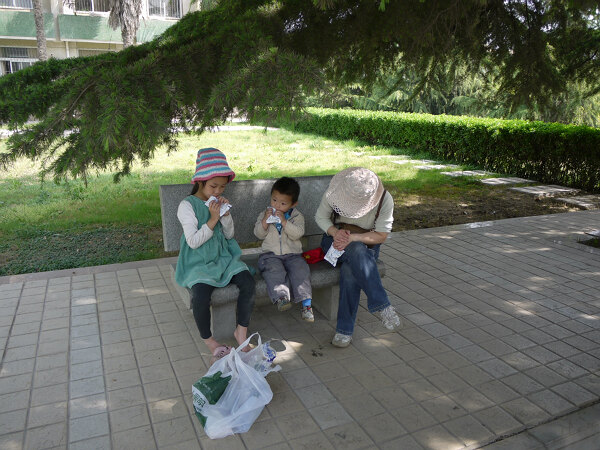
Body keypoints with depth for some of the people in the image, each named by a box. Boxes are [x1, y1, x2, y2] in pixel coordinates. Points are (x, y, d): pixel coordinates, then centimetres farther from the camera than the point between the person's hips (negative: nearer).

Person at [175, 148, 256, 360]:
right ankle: (207, 339, -4)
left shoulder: (220, 202, 9)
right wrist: (212, 220, -19)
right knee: (201, 295, -31)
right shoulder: (187, 205, -9)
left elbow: (229, 235, 11)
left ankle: (241, 330, -1)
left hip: (223, 257, 5)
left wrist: (226, 215, -6)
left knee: (248, 282, -20)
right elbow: (193, 241, -14)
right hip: (198, 263, -5)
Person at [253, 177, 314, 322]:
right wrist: (265, 220, -12)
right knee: (274, 270, -31)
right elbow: (259, 234, 4)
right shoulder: (264, 214, 11)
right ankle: (280, 297, -42)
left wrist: (284, 221, -19)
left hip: (292, 254, 0)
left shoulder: (297, 216, 6)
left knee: (300, 269, -26)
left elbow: (297, 233, -10)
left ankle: (306, 303, -28)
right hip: (270, 254, 1)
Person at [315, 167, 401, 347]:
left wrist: (352, 237, -29)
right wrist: (336, 232, -25)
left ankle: (345, 329, -23)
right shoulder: (335, 190, -18)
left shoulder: (385, 200, -20)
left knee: (350, 273, -35)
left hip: (366, 245, 0)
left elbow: (381, 236, -14)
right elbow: (320, 217, -4)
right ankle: (381, 305, -32)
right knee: (357, 251, -38)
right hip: (335, 240, 0)